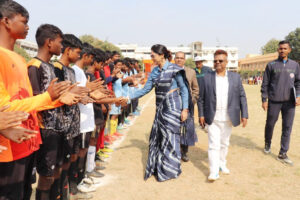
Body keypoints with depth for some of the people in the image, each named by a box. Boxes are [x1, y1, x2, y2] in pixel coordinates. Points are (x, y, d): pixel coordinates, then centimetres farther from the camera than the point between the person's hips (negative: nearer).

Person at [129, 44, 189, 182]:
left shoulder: (174, 69, -9)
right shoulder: (155, 71, 9)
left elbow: (184, 89, -7)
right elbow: (146, 89, 10)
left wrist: (185, 109, -11)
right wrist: (129, 97, 4)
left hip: (172, 106, -6)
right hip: (160, 107, 7)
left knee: (169, 137, 1)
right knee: (157, 136, 10)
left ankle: (169, 170, 16)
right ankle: (156, 167, 25)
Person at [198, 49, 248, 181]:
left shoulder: (235, 77, 4)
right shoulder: (207, 78, 1)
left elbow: (242, 97, 5)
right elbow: (201, 98, 3)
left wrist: (244, 115, -1)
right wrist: (201, 115, -1)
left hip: (228, 119, 2)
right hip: (213, 119, -2)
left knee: (224, 143, 15)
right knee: (214, 144, -4)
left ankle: (222, 164, 34)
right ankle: (214, 171, 1)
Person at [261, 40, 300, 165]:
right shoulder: (271, 65, 3)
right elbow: (265, 84, 2)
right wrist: (264, 100, -2)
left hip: (289, 102, 2)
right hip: (274, 101, -2)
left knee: (287, 128, 2)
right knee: (270, 124, 10)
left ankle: (282, 154, 10)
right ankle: (267, 144, 35)